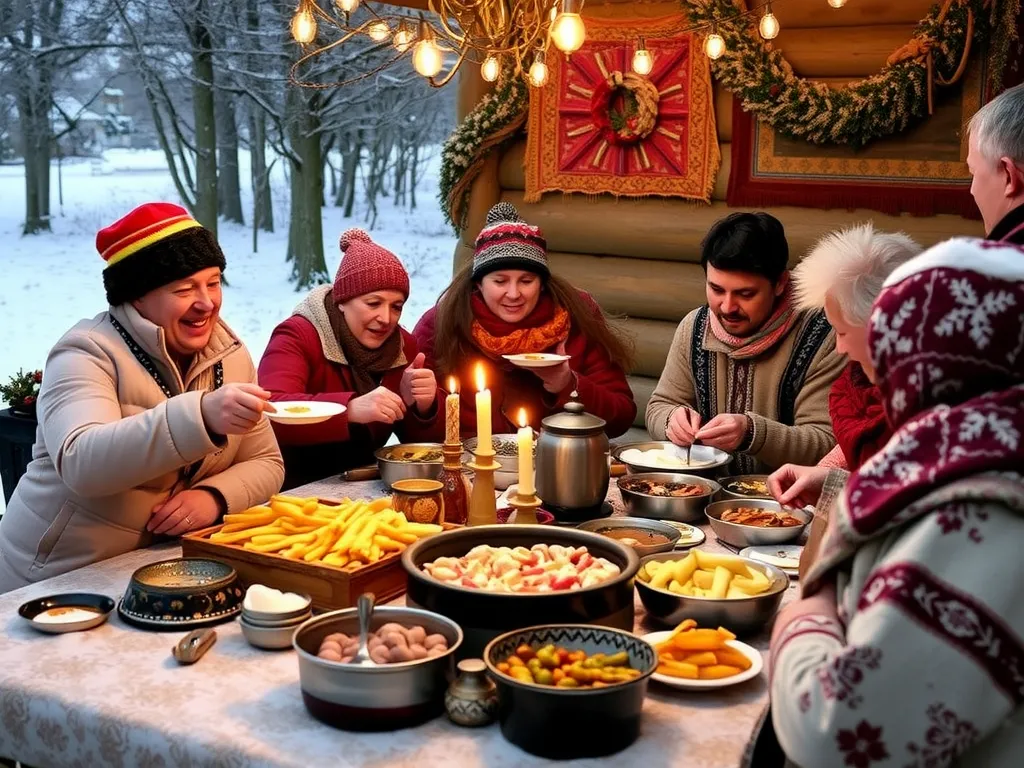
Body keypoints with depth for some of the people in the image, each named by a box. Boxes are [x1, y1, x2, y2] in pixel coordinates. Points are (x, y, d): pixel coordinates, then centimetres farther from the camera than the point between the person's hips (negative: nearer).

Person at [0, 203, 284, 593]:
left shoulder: (229, 352, 4)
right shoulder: (88, 353, -14)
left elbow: (266, 463, 7)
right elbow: (82, 465, -30)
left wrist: (214, 496, -16)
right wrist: (201, 416, -43)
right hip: (63, 579, -5)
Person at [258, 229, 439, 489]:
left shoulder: (403, 345, 5)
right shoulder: (298, 337, -12)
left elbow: (414, 438, 7)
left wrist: (421, 407, -15)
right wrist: (351, 409, -41)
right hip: (296, 489, -5)